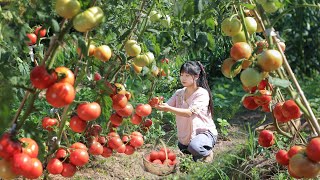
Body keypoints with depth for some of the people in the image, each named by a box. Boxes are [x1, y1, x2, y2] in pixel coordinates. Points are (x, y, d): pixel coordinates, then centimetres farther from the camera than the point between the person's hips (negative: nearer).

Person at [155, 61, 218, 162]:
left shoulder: (202, 93, -19)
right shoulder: (179, 93, 2)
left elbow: (189, 112, -31)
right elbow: (166, 106, -9)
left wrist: (169, 108, -41)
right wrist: (158, 105, -31)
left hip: (205, 132, -7)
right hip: (185, 135, 7)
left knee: (194, 147, -35)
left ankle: (207, 152, -2)